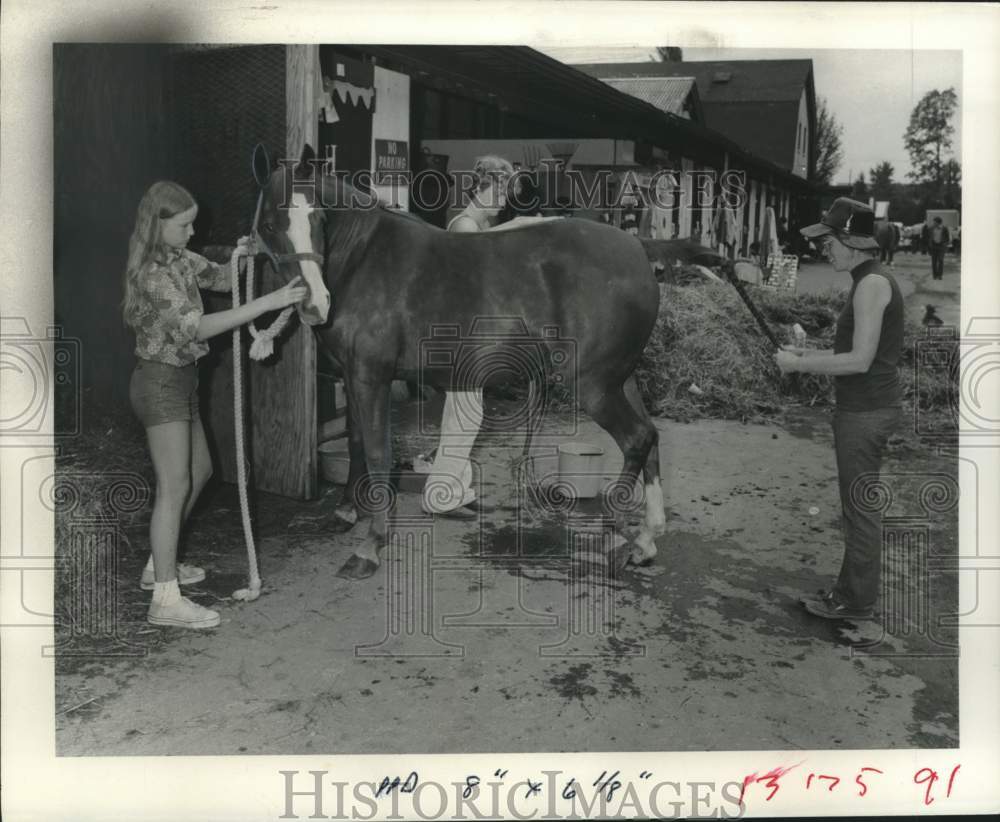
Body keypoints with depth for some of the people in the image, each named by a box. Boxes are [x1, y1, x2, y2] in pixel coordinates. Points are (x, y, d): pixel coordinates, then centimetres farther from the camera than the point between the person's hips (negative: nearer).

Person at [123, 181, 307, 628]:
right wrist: (267, 303, -35)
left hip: (180, 382, 10)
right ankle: (165, 599, -4)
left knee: (199, 471, 19)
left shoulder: (180, 259, 5)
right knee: (174, 487, -9)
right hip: (160, 383, -10)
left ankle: (160, 564, 31)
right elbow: (196, 326, -30)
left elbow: (219, 278, 16)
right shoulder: (153, 275, -22)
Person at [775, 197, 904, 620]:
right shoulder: (871, 281, 13)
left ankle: (858, 601, 13)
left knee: (859, 506, 1)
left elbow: (860, 360, -22)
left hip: (867, 412, -10)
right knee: (856, 504, 17)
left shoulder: (872, 284, -17)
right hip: (865, 408, 10)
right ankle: (851, 589, 29)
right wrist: (808, 354, 12)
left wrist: (799, 365, -15)